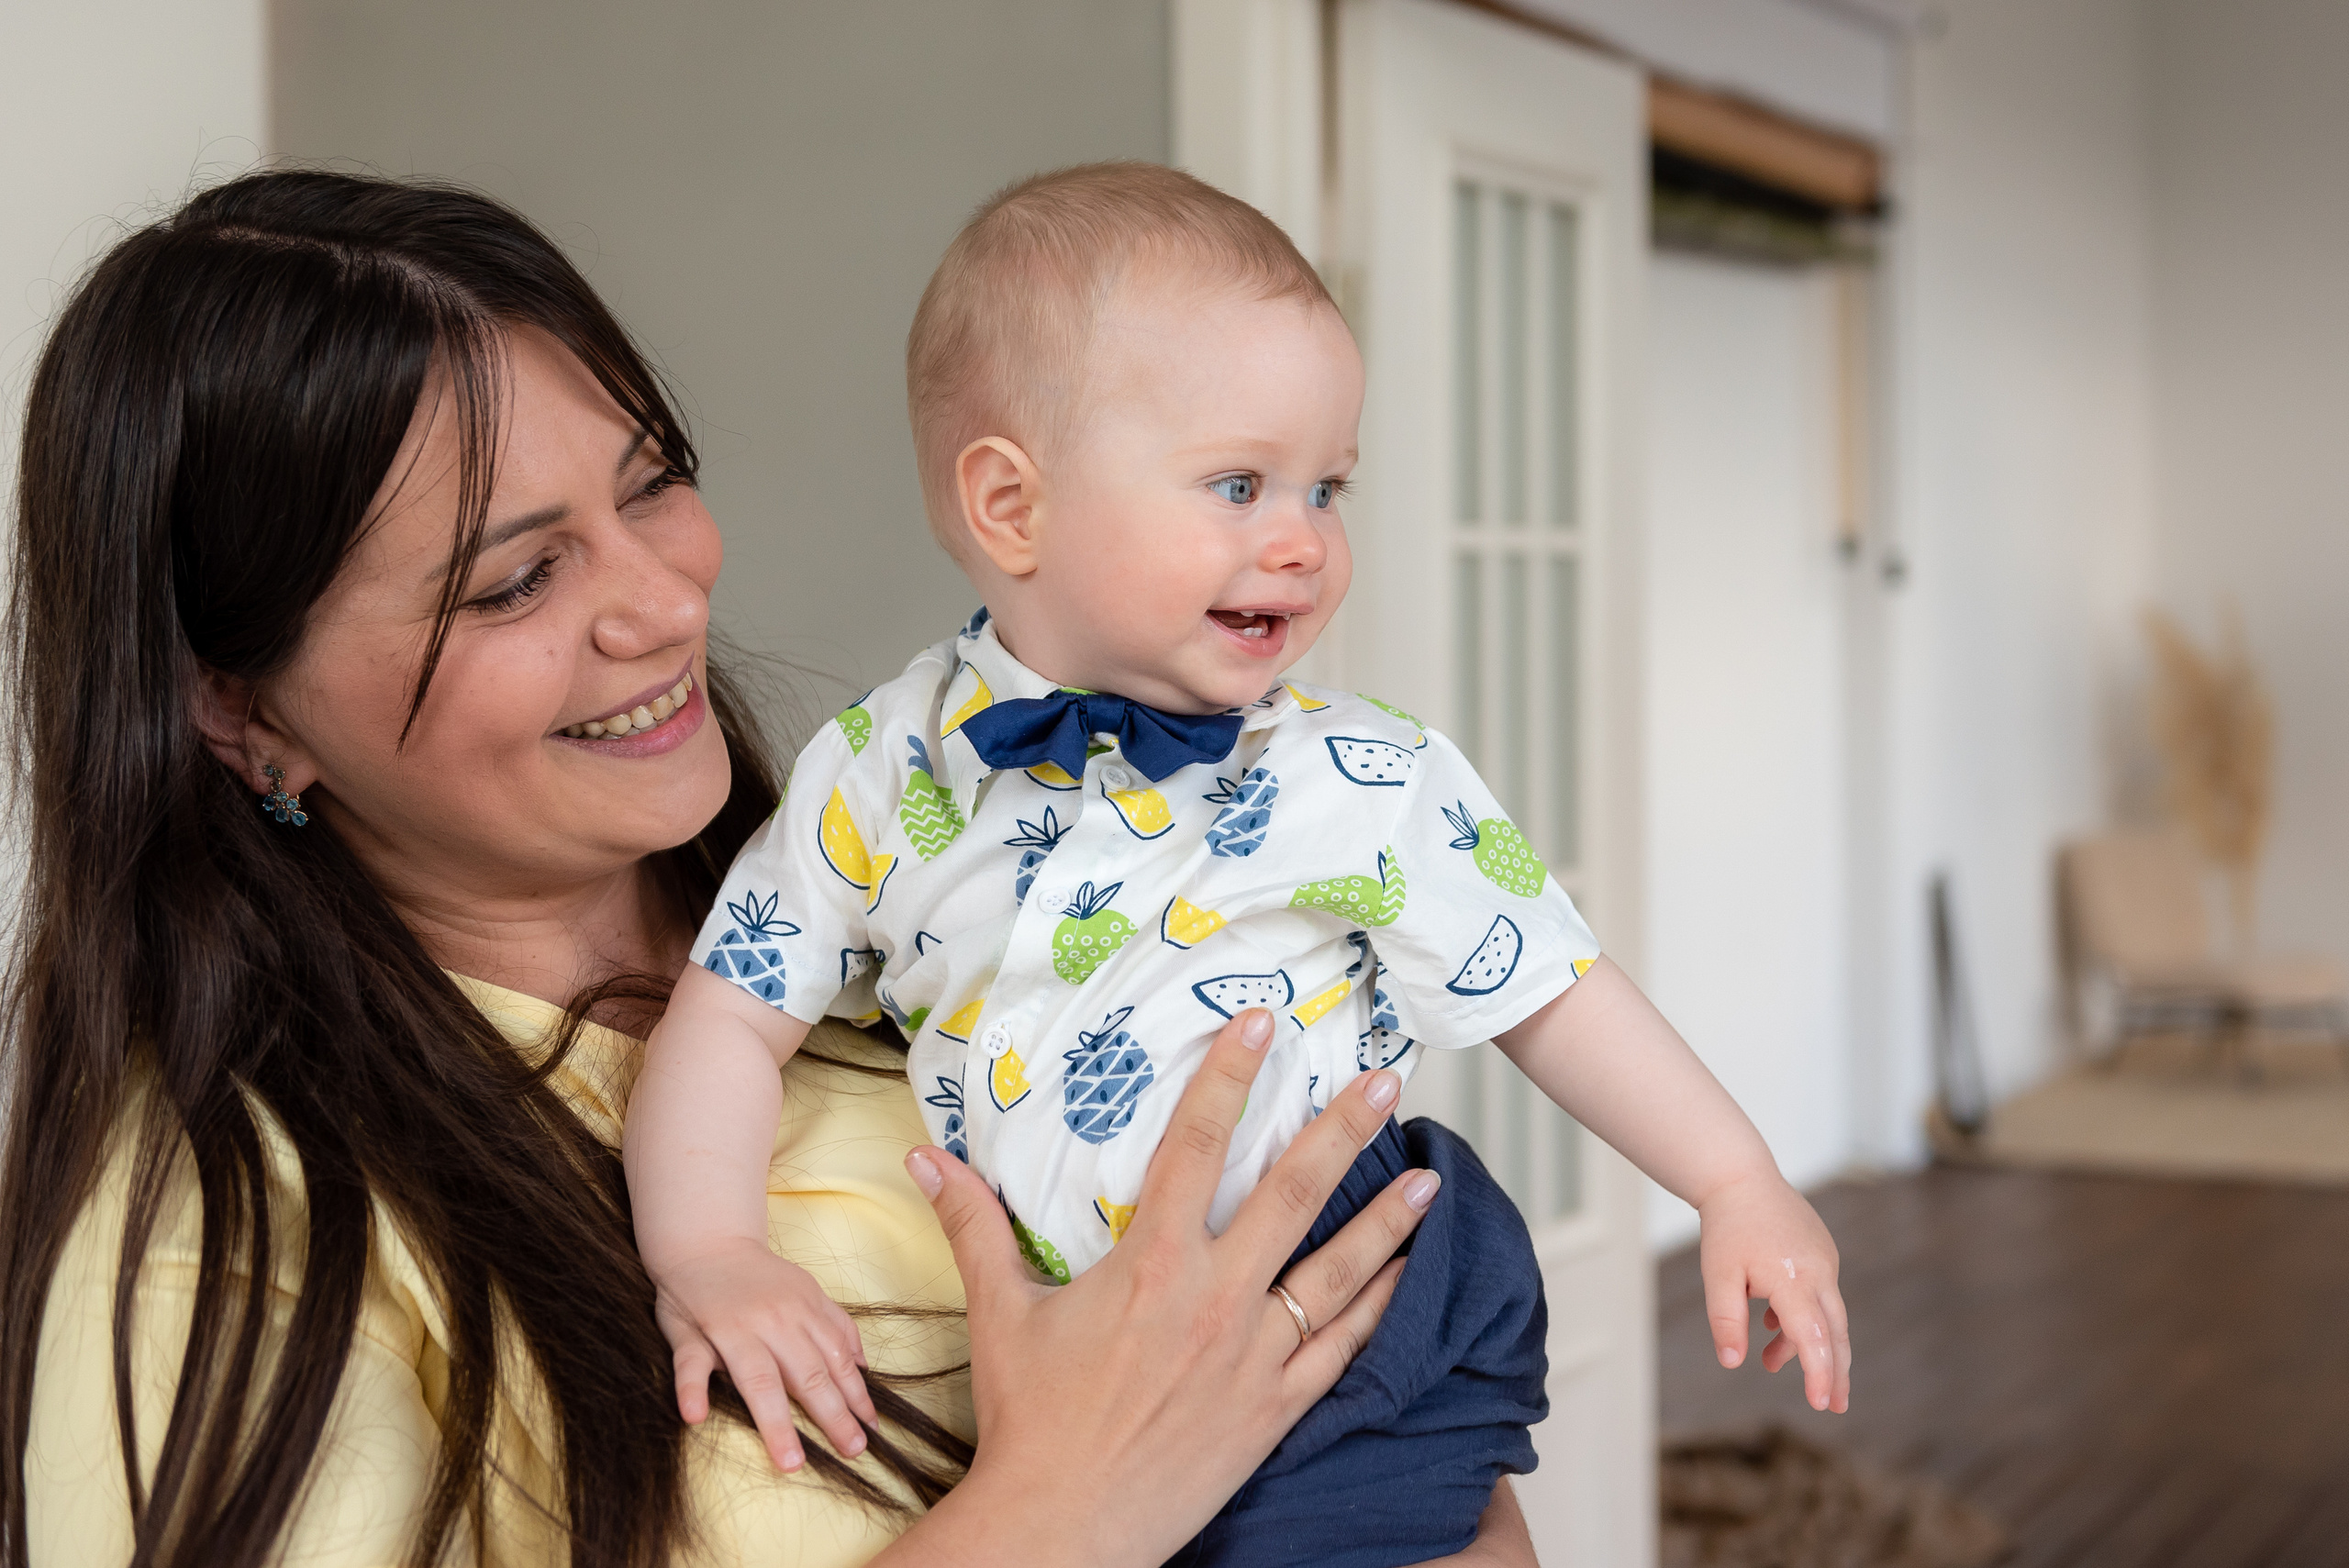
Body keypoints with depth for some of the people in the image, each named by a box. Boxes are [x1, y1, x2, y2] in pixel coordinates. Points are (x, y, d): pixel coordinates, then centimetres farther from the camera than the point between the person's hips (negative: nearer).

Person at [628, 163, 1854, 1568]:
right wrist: (708, 1252, -15)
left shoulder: (1367, 784, -10)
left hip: (1351, 1345, -2)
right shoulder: (880, 771, -5)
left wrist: (1738, 1185, -4)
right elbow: (737, 1011, -1)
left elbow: (1550, 988, -2)